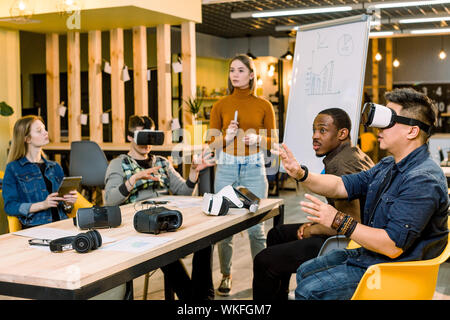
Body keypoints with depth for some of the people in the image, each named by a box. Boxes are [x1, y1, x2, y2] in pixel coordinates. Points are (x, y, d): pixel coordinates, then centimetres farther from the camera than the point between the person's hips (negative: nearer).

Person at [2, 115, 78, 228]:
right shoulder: (13, 169, 7)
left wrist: (68, 203, 2)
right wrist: (43, 205, -15)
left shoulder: (55, 167, 22)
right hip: (34, 227, -5)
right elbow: (10, 206, -2)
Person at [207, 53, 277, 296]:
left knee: (256, 226, -1)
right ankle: (226, 275, 18)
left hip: (254, 168, -1)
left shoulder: (264, 106, 4)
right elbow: (211, 142, 6)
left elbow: (273, 140, 8)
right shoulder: (221, 105, 5)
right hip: (226, 167, 1)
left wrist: (258, 139, -12)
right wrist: (226, 137, -13)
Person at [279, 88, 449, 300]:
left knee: (309, 290, -15)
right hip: (368, 254, 10)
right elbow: (341, 186, 10)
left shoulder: (423, 180, -26)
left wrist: (338, 221, -26)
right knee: (305, 272, 16)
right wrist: (301, 174, -6)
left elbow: (393, 246, -30)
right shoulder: (388, 166, 7)